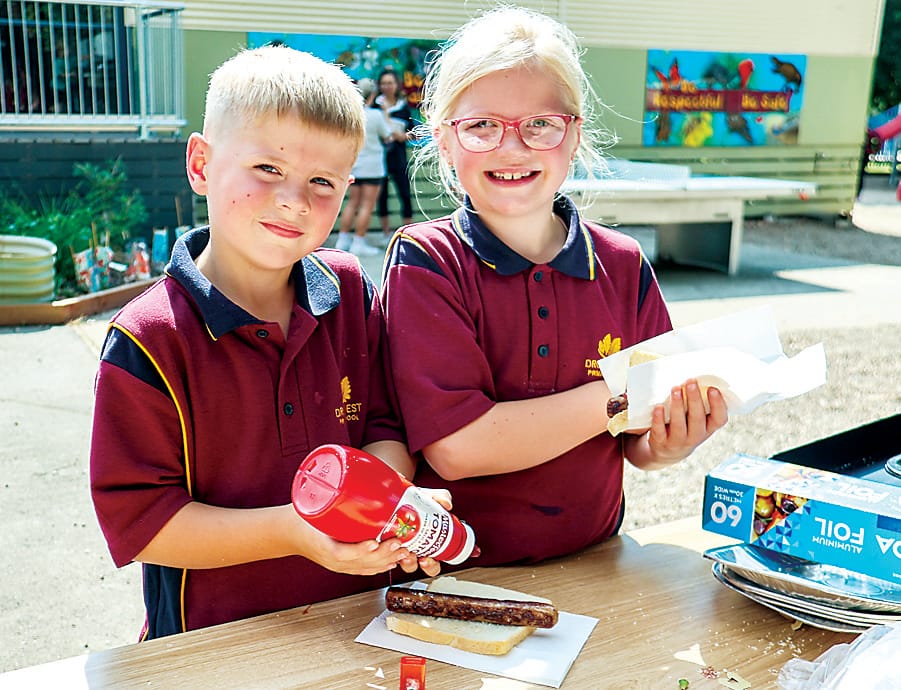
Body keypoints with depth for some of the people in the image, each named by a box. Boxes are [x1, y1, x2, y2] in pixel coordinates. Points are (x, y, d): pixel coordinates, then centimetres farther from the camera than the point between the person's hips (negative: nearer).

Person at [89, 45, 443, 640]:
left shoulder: (352, 292, -3)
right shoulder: (149, 340, -16)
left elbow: (388, 428, 2)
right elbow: (136, 523, -16)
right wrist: (291, 531, -26)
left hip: (360, 618, 6)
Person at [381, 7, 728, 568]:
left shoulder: (622, 265, 1)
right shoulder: (424, 263, -10)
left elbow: (636, 446, 5)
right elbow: (454, 447, -20)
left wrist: (666, 446, -17)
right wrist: (618, 396, -18)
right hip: (455, 578, -5)